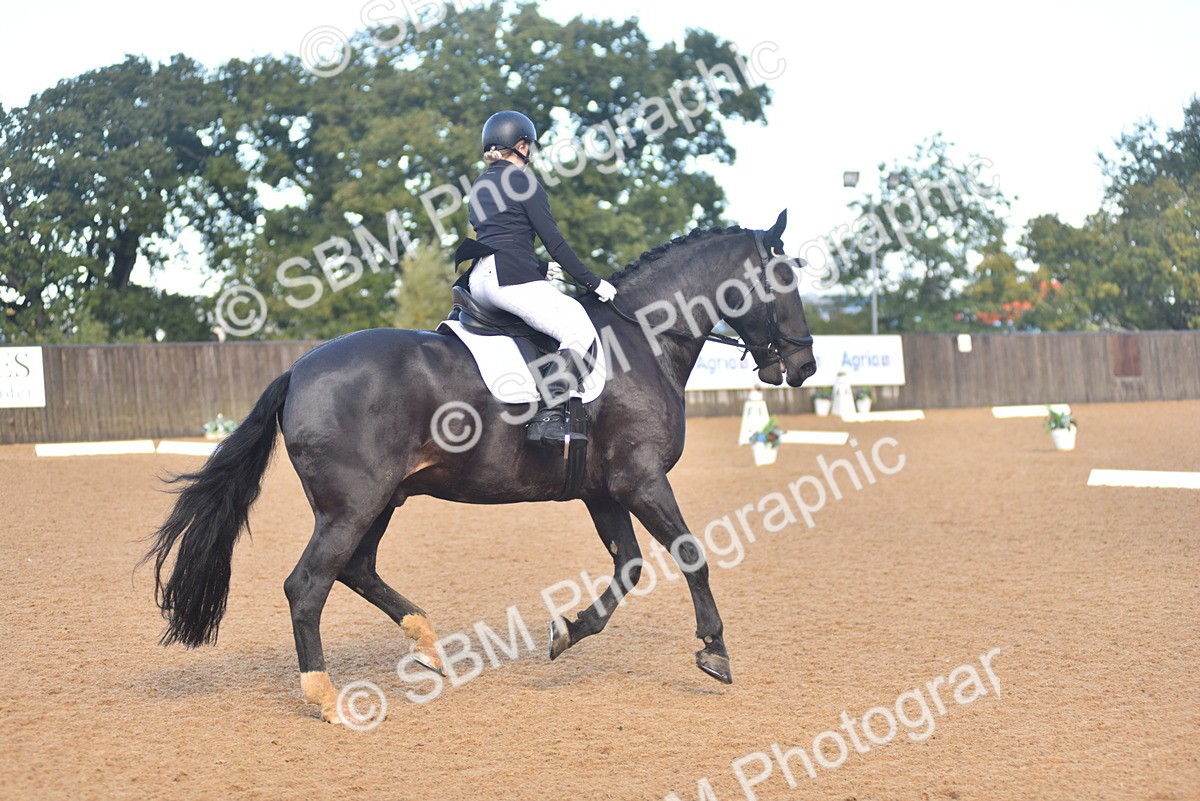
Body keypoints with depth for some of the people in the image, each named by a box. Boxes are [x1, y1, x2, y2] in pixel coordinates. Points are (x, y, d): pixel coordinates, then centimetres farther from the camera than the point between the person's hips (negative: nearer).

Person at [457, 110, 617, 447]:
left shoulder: (480, 186, 22)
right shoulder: (524, 182, -2)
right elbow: (554, 241, -6)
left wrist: (540, 267, 33)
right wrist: (592, 282, -2)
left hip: (478, 279, 9)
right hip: (511, 276, -9)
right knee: (580, 330, -18)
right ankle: (549, 415, -33)